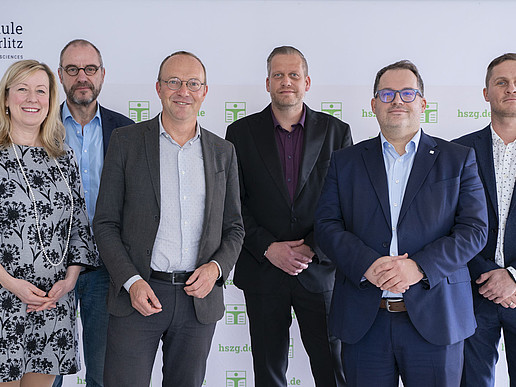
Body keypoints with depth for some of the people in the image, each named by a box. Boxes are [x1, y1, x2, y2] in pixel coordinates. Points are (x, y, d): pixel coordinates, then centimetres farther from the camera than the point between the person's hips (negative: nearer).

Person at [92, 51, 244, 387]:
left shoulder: (223, 152, 9)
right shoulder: (126, 141, 1)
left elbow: (234, 227, 12)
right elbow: (105, 223, 0)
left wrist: (216, 267, -7)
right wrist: (131, 281, -12)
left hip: (200, 298, 3)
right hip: (137, 296, -2)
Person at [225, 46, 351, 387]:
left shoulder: (336, 131, 4)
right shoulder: (241, 133, 3)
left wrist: (314, 249, -10)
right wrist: (267, 247, -11)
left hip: (319, 271, 0)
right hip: (262, 272, 1)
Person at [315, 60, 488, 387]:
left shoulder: (458, 159, 6)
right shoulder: (346, 161, 10)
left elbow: (474, 229, -2)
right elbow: (327, 225, 2)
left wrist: (420, 267, -16)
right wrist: (366, 264, -16)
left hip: (435, 322, -1)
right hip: (364, 323, 1)